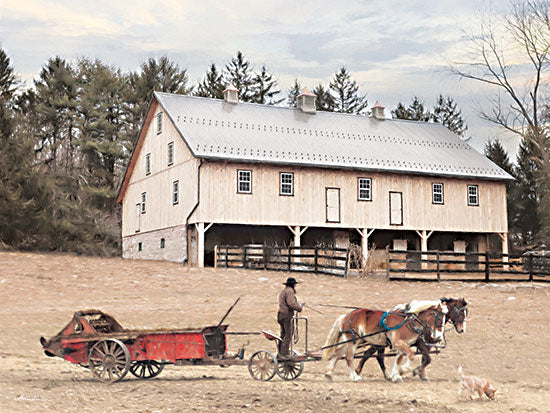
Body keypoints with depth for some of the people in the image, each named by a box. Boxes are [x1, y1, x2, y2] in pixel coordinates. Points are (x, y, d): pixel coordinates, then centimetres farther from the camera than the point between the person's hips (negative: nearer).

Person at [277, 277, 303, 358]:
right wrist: (299, 308, -10)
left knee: (283, 335, 12)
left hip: (281, 315, 10)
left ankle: (280, 352, 13)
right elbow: (291, 303, -22)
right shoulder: (290, 291, -11)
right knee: (288, 335, -7)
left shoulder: (283, 291, 20)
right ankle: (285, 353, -10)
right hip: (287, 315, -10)